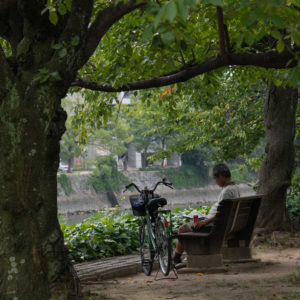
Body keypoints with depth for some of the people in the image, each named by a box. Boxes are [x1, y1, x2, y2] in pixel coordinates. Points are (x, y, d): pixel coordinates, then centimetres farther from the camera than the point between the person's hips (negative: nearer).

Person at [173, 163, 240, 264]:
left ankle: (175, 259, 7)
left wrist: (205, 222, -22)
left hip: (213, 223, -11)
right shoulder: (235, 188, 9)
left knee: (182, 229, -3)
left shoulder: (227, 191, -23)